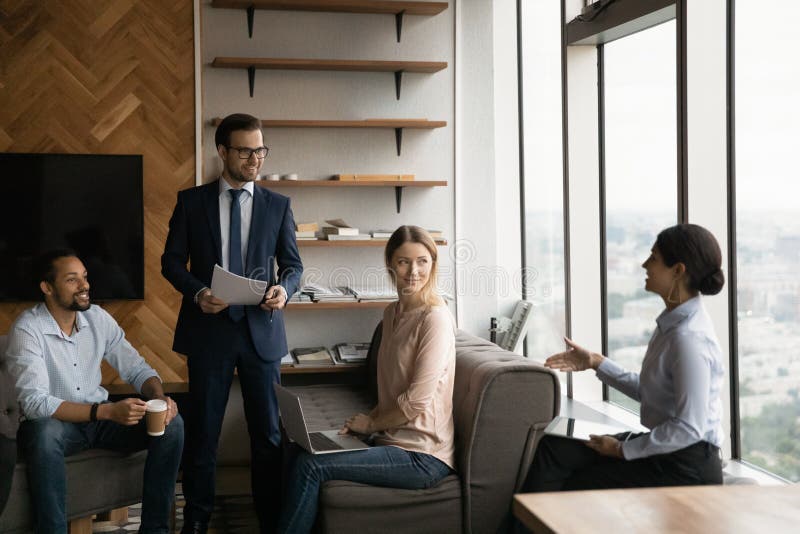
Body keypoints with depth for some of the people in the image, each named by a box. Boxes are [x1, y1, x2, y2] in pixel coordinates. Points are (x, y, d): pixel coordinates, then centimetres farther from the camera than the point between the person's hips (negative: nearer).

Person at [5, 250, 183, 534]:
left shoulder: (98, 318, -1)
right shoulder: (27, 329, -17)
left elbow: (136, 369, 4)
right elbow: (34, 402, -27)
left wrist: (160, 398, -20)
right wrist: (107, 411, -37)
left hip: (101, 417, 5)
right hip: (52, 423, -5)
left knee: (172, 424, -15)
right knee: (45, 434, -40)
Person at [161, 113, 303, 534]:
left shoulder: (278, 205, 5)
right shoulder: (191, 201, 2)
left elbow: (293, 263, 8)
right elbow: (172, 261, 4)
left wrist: (284, 288, -14)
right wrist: (197, 292, -14)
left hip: (261, 329, 1)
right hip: (209, 327, -1)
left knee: (268, 431, 5)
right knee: (202, 430, 9)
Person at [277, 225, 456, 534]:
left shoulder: (435, 318, -15)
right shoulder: (392, 313, 12)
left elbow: (417, 401, -17)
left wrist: (372, 423, -3)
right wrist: (370, 419, 2)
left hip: (422, 455, -8)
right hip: (392, 439, 8)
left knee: (310, 465, -16)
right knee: (304, 448, -6)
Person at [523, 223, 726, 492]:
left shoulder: (690, 338, -23)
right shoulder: (672, 324, 8)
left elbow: (688, 428, -24)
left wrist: (623, 449, -17)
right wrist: (596, 362, 12)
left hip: (686, 468, -9)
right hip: (664, 449, 9)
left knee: (571, 488, -7)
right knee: (552, 449, -3)